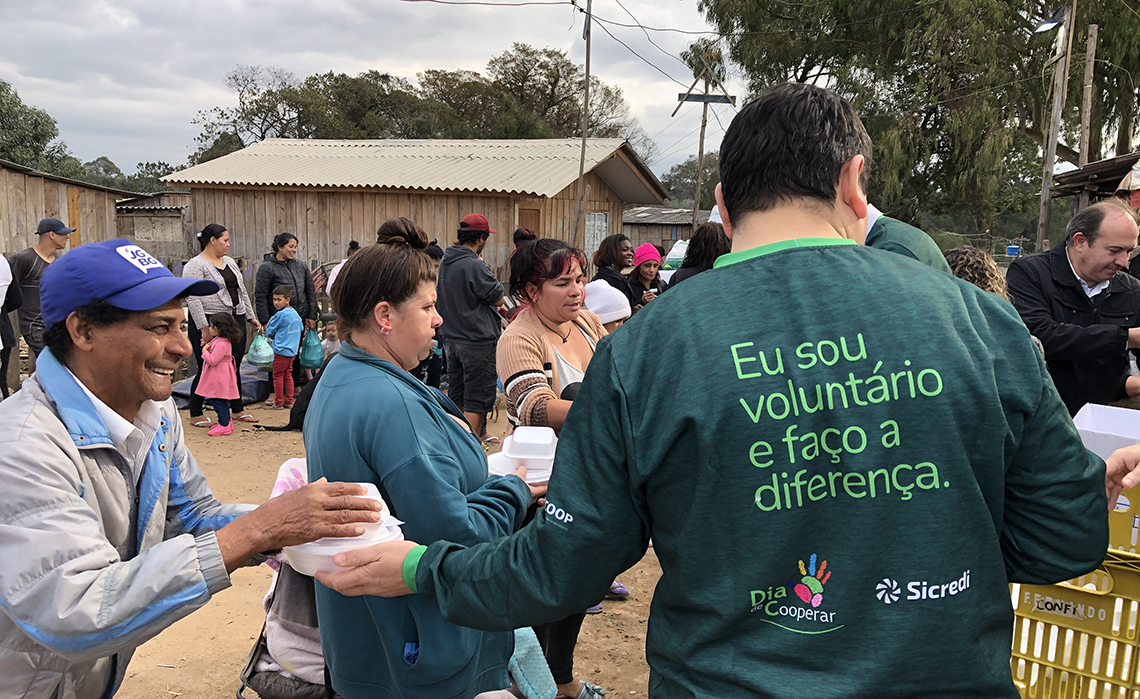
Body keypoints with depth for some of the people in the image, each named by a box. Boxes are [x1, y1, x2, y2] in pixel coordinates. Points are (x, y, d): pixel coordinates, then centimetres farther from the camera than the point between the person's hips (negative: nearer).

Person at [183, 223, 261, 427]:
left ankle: (238, 409, 20)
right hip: (209, 323, -7)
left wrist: (251, 316, 17)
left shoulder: (230, 262, 15)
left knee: (234, 367, 11)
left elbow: (242, 292, 21)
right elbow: (193, 299, -15)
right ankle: (196, 415, 9)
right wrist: (203, 327, -20)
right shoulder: (195, 266, -9)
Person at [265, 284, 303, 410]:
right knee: (288, 375, 15)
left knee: (278, 376, 2)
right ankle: (289, 401, 17)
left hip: (281, 351, -7)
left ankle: (278, 403, 7)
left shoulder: (280, 315, -16)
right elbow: (301, 328, 18)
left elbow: (269, 332, -6)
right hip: (293, 351, 7)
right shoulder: (295, 313, 5)